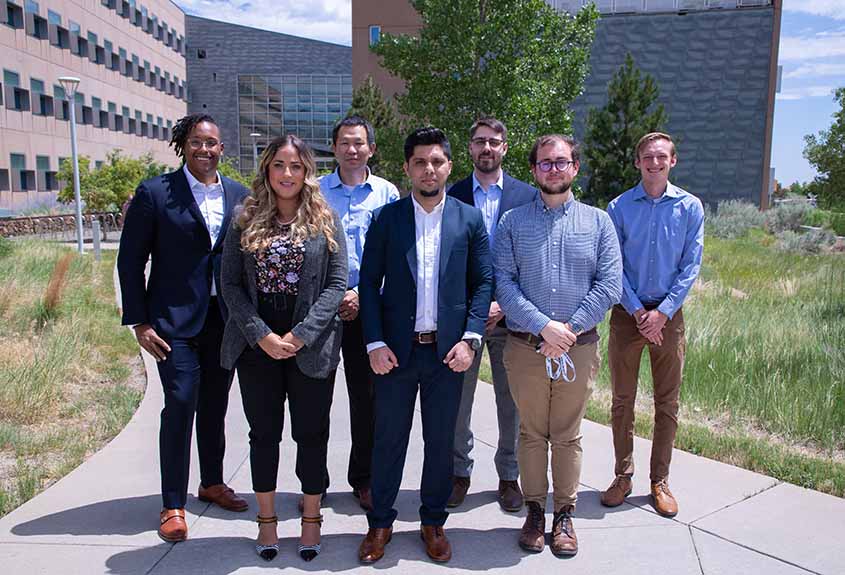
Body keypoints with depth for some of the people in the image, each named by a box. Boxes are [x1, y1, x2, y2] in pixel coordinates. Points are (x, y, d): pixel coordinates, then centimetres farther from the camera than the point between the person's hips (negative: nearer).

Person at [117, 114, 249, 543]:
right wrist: (139, 321, -8)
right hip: (176, 319, -4)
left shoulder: (239, 196, 6)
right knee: (180, 406, -4)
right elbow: (130, 260, -4)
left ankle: (212, 483, 33)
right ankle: (173, 505, 11)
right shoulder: (155, 193, -5)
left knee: (215, 406, 14)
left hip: (225, 318, 4)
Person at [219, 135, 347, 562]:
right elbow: (230, 284, 1)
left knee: (311, 434, 8)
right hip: (257, 344, 2)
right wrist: (261, 335, -11)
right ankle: (266, 520, 28)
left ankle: (311, 520, 26)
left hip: (310, 345, -1)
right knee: (264, 433, 12)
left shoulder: (325, 220, 1)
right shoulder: (245, 222, 5)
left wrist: (300, 335, -14)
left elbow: (337, 283, -4)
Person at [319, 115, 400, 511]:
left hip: (367, 308, 0)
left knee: (366, 397, 7)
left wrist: (362, 294, -9)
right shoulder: (315, 191, 5)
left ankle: (363, 479, 22)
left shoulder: (387, 193, 5)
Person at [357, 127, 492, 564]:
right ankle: (380, 522, 27)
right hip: (396, 349, 0)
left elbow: (483, 282, 3)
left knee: (441, 441, 12)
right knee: (388, 439, 9)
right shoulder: (386, 218, 1)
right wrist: (375, 343, -7)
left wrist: (470, 339, -7)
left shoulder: (469, 219, 3)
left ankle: (433, 521, 30)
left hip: (447, 349, 1)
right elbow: (369, 282, 1)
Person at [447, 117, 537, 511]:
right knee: (457, 399, 9)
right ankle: (459, 472, 27)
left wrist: (505, 304, -11)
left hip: (509, 314, 0)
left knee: (511, 401, 10)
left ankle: (509, 475, 27)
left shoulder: (528, 196, 2)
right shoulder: (452, 196, 3)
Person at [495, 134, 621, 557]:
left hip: (578, 347, 1)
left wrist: (570, 328, -12)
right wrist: (543, 326, -17)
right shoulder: (512, 222, 3)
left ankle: (564, 514, 25)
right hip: (525, 347, 0)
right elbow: (503, 283, -6)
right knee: (532, 434, 10)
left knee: (568, 436, 10)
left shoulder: (597, 222, 5)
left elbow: (610, 284, -3)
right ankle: (534, 509, 26)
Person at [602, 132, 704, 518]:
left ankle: (660, 481, 20)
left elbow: (691, 266, -1)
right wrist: (638, 312, -10)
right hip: (627, 313, 0)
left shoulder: (690, 207, 2)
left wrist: (662, 313, -11)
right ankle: (623, 476, 20)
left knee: (667, 403, 7)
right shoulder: (619, 207, 0)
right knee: (622, 401, 6)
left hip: (668, 315, 1)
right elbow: (613, 267, -2)